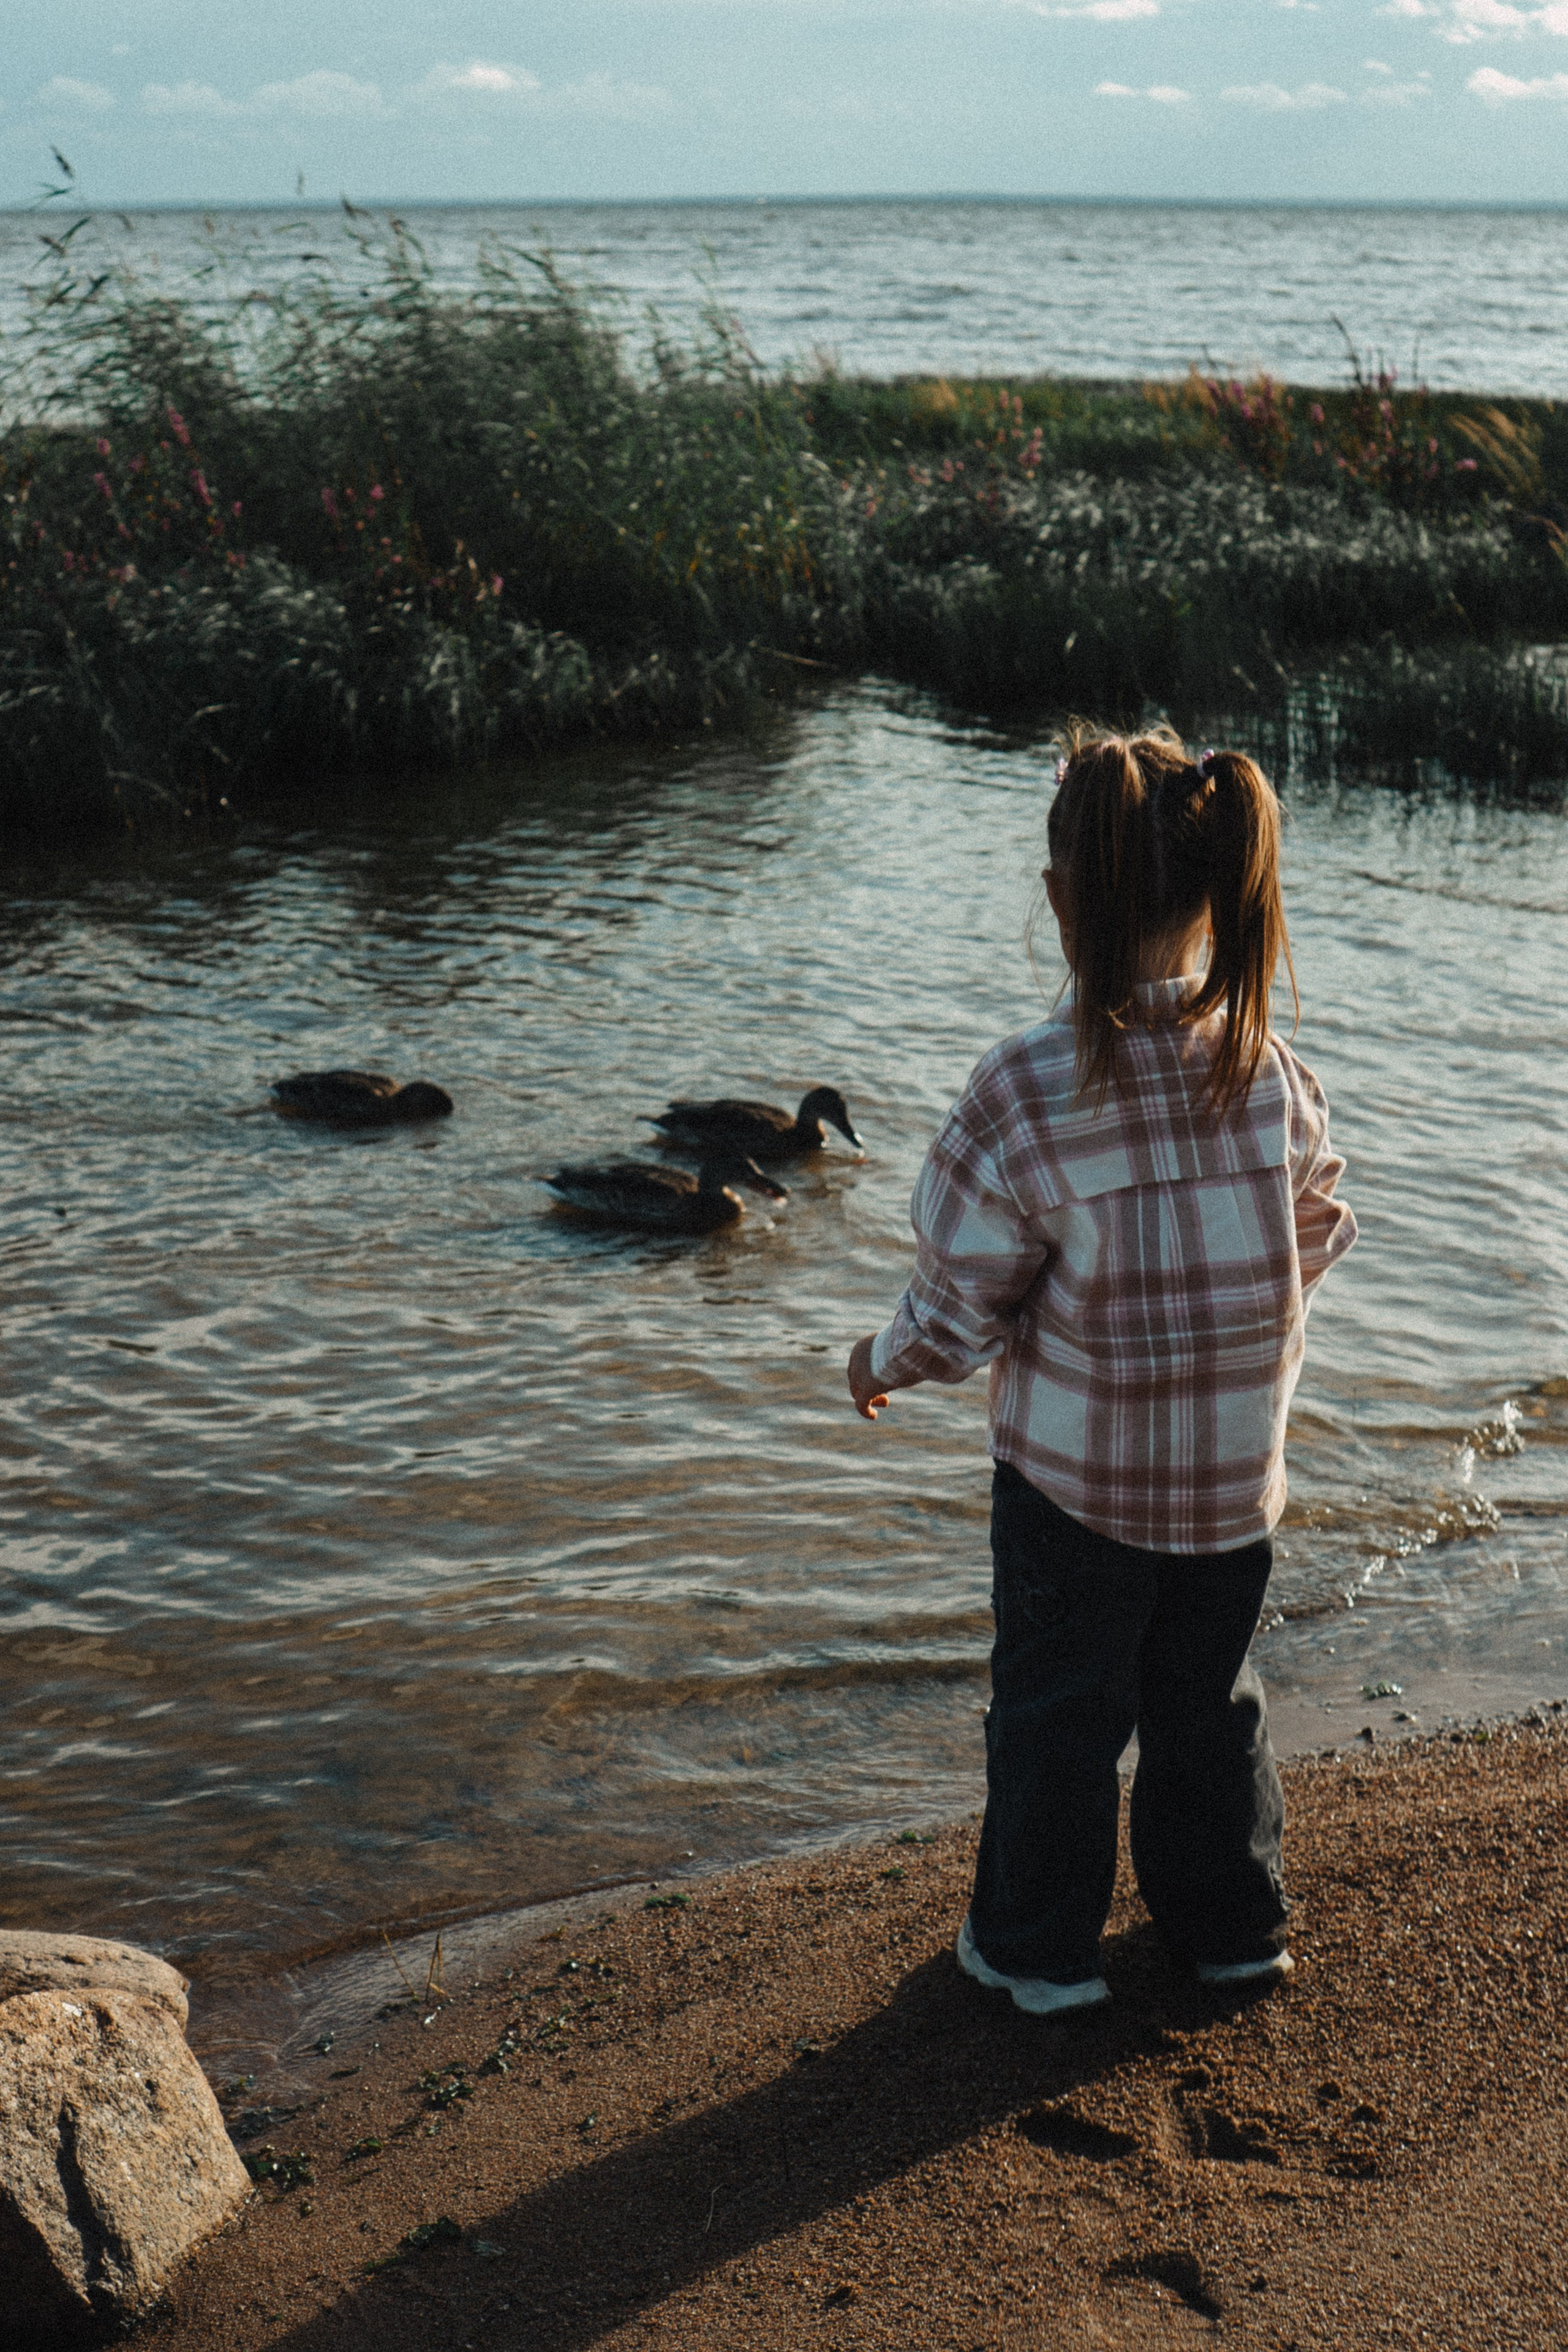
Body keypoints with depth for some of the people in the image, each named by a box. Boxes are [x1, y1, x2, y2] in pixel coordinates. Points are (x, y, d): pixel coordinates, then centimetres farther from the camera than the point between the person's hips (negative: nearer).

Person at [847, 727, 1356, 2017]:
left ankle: (1041, 1946, 33)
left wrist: (882, 1364, 5)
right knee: (1210, 1694, 24)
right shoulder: (1274, 1071, -12)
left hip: (1077, 1472, -3)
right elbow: (1318, 1237, 4)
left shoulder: (1026, 1092, -25)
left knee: (1058, 1706, 16)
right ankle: (1234, 1922, 40)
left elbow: (959, 1308, -16)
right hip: (1239, 1470, 4)